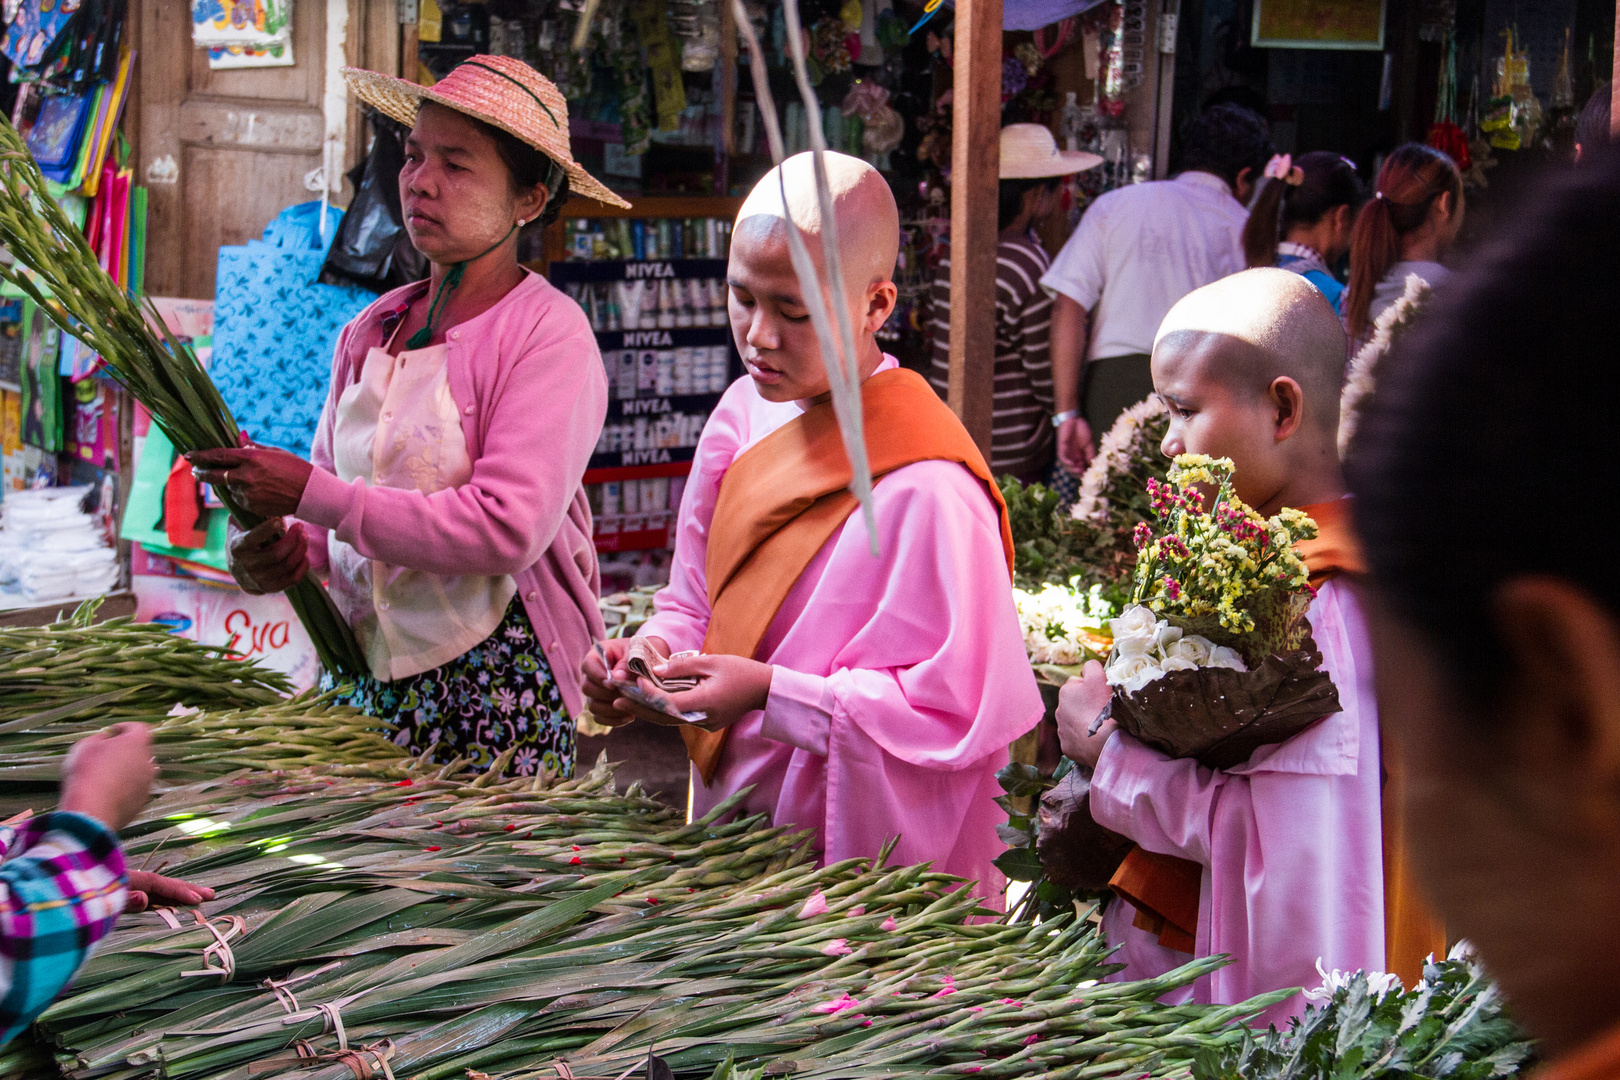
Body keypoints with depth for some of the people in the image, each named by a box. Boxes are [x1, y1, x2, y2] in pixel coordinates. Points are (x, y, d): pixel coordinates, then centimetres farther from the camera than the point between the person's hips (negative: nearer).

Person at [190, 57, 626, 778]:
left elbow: (509, 529, -21)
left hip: (494, 687, -5)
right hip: (366, 678, 5)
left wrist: (312, 495, -20)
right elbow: (329, 476, 16)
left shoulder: (548, 332, -10)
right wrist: (294, 549, -8)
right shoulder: (368, 331, 8)